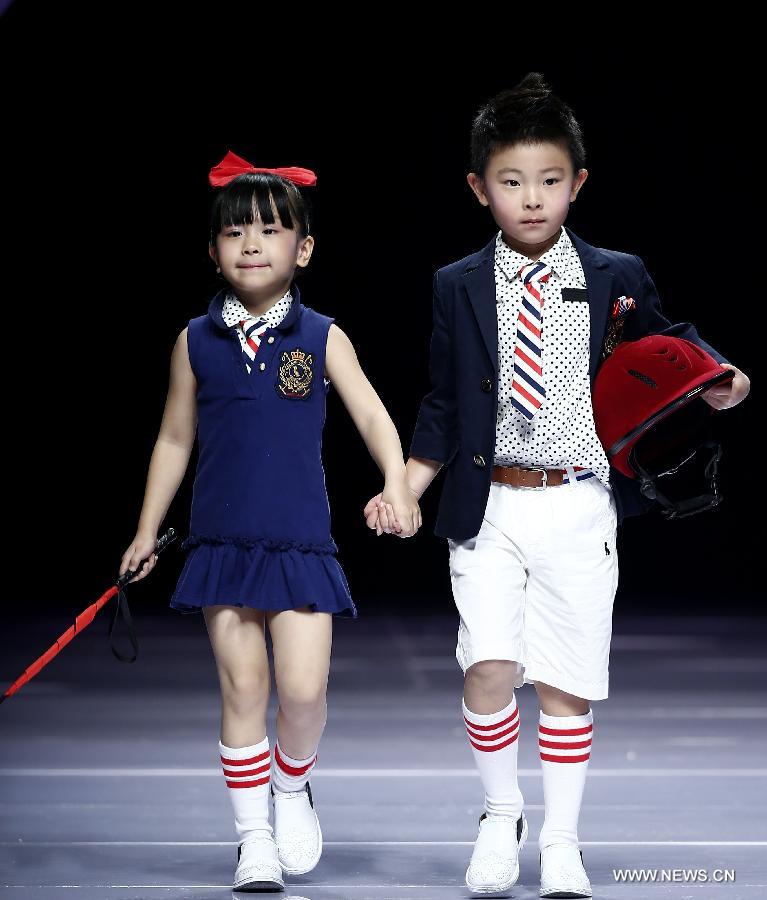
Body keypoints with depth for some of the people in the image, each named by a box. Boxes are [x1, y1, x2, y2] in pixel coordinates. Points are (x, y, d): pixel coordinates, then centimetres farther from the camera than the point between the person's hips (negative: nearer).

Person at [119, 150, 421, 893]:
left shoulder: (321, 339, 2)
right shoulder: (196, 342, 5)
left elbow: (372, 416, -3)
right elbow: (175, 438, 13)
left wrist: (395, 484, -20)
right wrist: (147, 532, 14)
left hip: (301, 545, -1)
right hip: (223, 544, 1)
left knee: (304, 690, -9)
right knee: (242, 688, 0)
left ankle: (292, 786, 22)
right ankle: (254, 837, 11)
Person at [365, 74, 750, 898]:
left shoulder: (616, 279, 3)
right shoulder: (458, 289, 5)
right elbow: (444, 406, 9)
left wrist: (717, 383, -6)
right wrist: (405, 489, 0)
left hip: (580, 511, 0)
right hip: (488, 509, 0)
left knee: (567, 683, 3)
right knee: (489, 668, -12)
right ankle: (500, 815, 12)